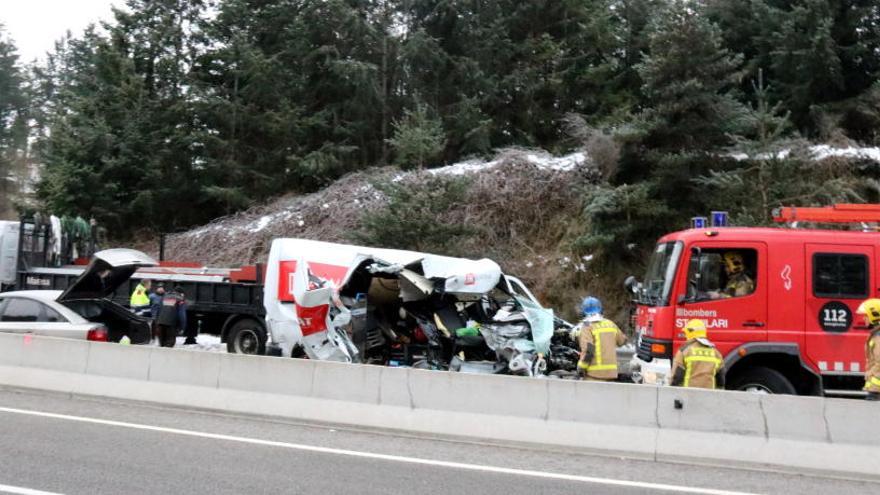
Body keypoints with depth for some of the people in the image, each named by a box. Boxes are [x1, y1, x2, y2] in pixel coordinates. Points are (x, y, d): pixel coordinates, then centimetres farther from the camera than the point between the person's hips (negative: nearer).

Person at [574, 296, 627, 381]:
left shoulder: (587, 327, -9)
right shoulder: (610, 324, 10)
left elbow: (588, 350, -19)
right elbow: (622, 340, 24)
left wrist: (581, 367, -8)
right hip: (611, 372, 6)